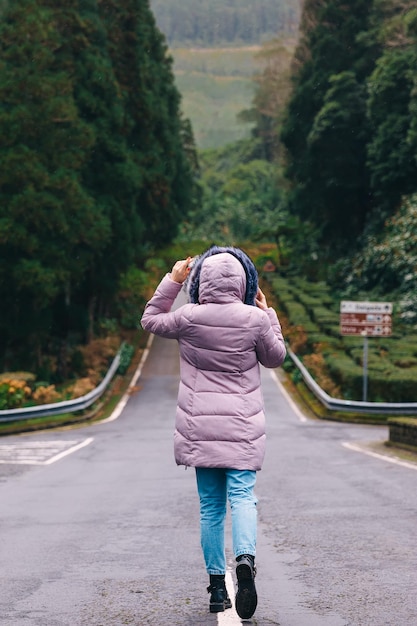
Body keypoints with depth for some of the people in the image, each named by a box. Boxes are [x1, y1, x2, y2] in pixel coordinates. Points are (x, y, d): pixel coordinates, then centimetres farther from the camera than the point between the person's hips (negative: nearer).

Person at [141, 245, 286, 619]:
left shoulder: (190, 318, -5)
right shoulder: (255, 319, -6)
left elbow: (151, 320, 15)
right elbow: (276, 357, 10)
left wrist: (172, 282, 14)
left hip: (200, 427, 1)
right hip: (243, 428, -1)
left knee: (211, 505, 7)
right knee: (242, 495, -5)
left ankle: (217, 586, 9)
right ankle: (246, 560, -32)